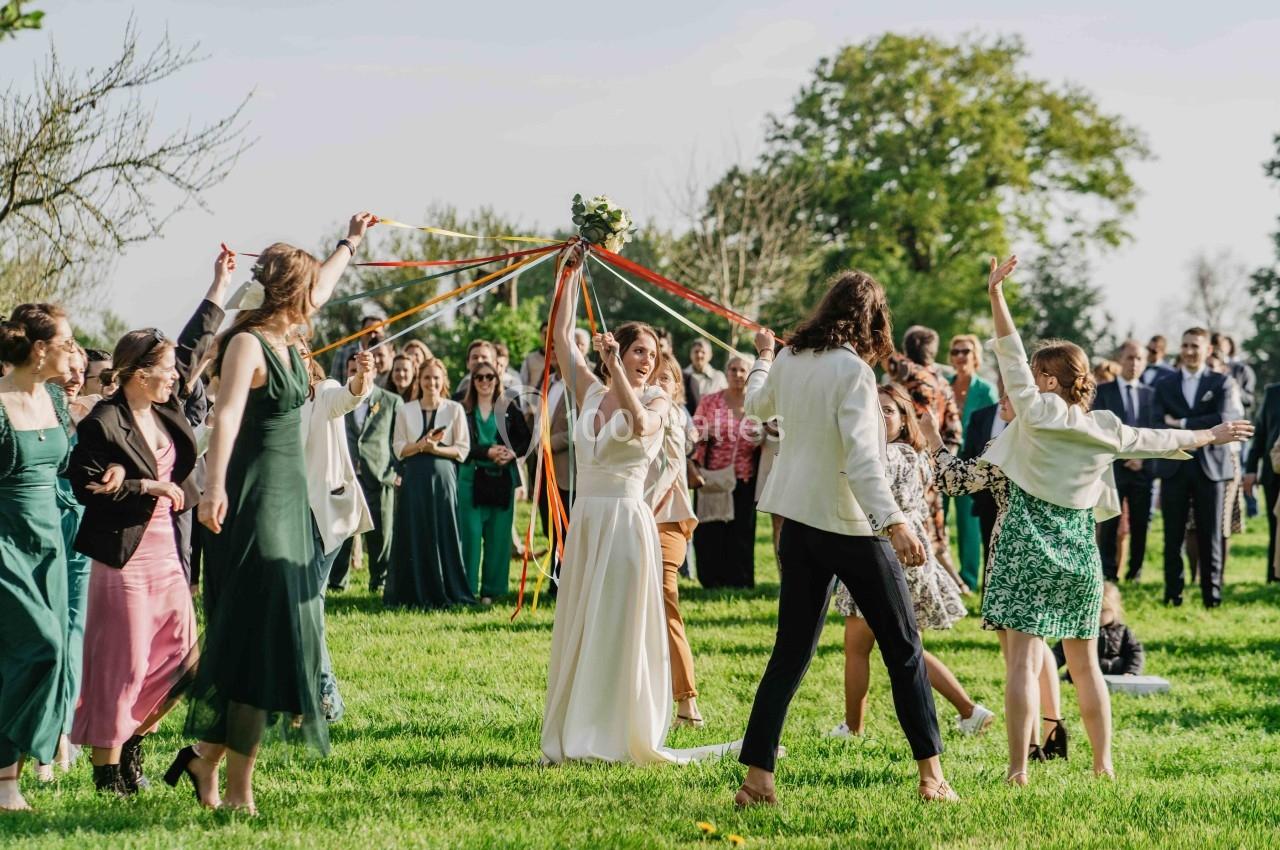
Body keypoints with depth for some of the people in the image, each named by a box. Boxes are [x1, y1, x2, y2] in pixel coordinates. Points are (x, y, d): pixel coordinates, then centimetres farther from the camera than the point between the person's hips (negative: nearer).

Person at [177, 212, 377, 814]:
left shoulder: (287, 340, 12)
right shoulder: (248, 344, -13)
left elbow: (318, 290, 34)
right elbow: (227, 415, -28)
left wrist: (350, 244, 49)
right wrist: (215, 486, -42)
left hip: (289, 499, 9)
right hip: (255, 501, -9)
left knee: (279, 637, 9)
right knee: (262, 637, -9)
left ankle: (208, 757, 16)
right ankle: (238, 787, -5)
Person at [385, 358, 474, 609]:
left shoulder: (454, 410, 4)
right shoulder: (405, 411, 9)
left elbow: (462, 449, 1)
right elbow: (398, 448, 5)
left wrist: (435, 448, -13)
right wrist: (421, 445, -12)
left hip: (442, 477, -1)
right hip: (414, 478, 1)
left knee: (443, 534, -1)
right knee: (413, 535, 0)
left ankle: (445, 593, 5)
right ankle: (412, 594, 5)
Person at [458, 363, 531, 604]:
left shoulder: (510, 409, 8)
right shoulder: (464, 410, 3)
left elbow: (526, 439, 7)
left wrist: (512, 453, -12)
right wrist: (488, 452, -16)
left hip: (502, 478, 2)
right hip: (471, 477, -2)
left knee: (499, 535, 1)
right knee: (470, 533, -6)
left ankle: (492, 589, 7)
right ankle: (468, 588, 0)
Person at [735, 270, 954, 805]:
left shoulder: (790, 361, 5)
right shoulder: (851, 369, -16)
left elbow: (757, 406, 27)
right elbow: (861, 455, -27)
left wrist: (764, 357, 46)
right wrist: (894, 522, -35)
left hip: (799, 521, 6)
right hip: (852, 524, -6)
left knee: (792, 650, 8)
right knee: (903, 648, 5)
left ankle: (757, 775, 1)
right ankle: (931, 775, 7)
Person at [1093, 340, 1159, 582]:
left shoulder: (1151, 394, 14)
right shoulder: (1103, 391, 5)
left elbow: (1156, 431, 7)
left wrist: (1142, 455, -8)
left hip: (1143, 467, 3)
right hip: (1113, 466, -2)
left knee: (1140, 523, 3)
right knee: (1109, 523, -4)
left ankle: (1135, 572, 11)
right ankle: (1108, 574, -1)